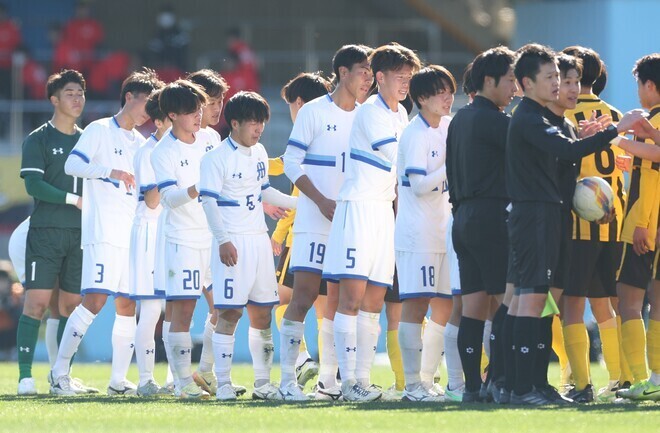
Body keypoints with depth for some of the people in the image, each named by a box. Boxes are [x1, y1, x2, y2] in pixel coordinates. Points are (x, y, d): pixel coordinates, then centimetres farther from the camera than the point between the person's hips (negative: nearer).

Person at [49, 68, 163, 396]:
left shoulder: (141, 143, 20)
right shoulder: (99, 130, 0)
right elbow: (71, 165, -13)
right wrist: (110, 172, -24)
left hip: (132, 234, 7)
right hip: (102, 232, -7)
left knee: (128, 305, 4)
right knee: (95, 300, -16)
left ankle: (118, 380, 7)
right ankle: (59, 371, -11)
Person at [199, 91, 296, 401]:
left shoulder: (259, 153, 12)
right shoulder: (217, 158, -9)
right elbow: (209, 201, -14)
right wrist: (223, 240, -22)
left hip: (259, 240, 7)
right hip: (232, 244, -7)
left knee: (262, 313, 8)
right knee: (229, 313, -8)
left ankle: (263, 383, 15)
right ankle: (223, 384, -5)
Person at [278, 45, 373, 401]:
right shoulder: (314, 112, -3)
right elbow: (291, 162, -5)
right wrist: (322, 201, -14)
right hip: (314, 222, -5)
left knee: (340, 300, 6)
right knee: (304, 295, -11)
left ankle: (328, 380, 12)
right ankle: (287, 378, -9)